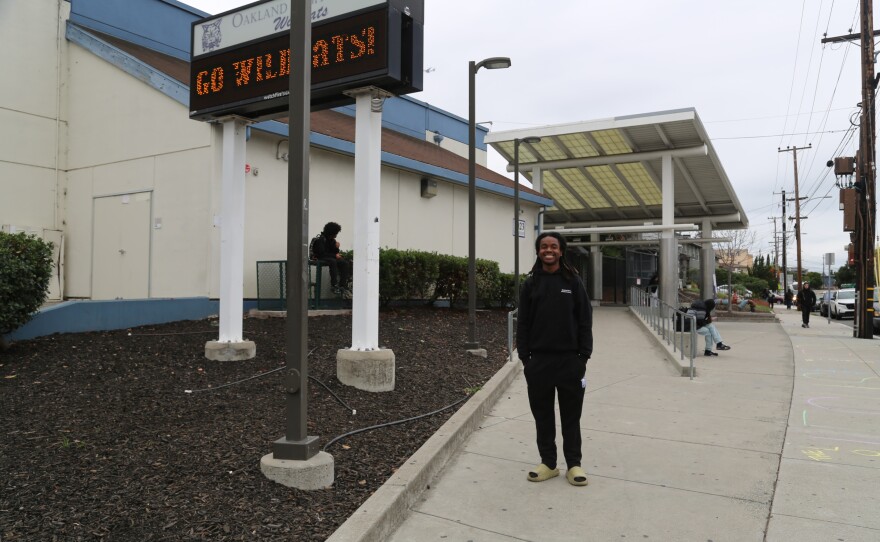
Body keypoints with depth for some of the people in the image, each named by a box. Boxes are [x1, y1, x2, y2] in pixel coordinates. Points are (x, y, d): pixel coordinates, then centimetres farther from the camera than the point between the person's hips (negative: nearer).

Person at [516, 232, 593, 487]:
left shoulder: (573, 282, 0)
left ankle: (574, 464, 19)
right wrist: (525, 357, -2)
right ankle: (548, 463, 21)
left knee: (571, 415, 8)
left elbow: (584, 321, 0)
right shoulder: (531, 283, 3)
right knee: (542, 414, 9)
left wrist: (583, 356, -5)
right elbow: (523, 323, 3)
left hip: (569, 360, -1)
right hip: (539, 360, 2)